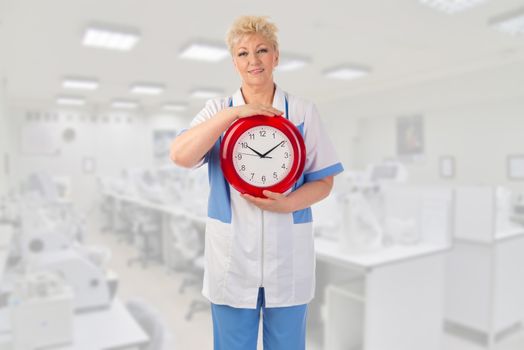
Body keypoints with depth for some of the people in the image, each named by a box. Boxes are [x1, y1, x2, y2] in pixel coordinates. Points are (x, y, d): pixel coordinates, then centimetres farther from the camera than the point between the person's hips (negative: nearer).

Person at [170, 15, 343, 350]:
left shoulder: (304, 111, 1)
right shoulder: (218, 110, 3)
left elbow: (324, 182, 1)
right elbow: (180, 155, -13)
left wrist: (286, 203, -17)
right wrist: (235, 112, -18)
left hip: (287, 254, 0)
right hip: (232, 256, 1)